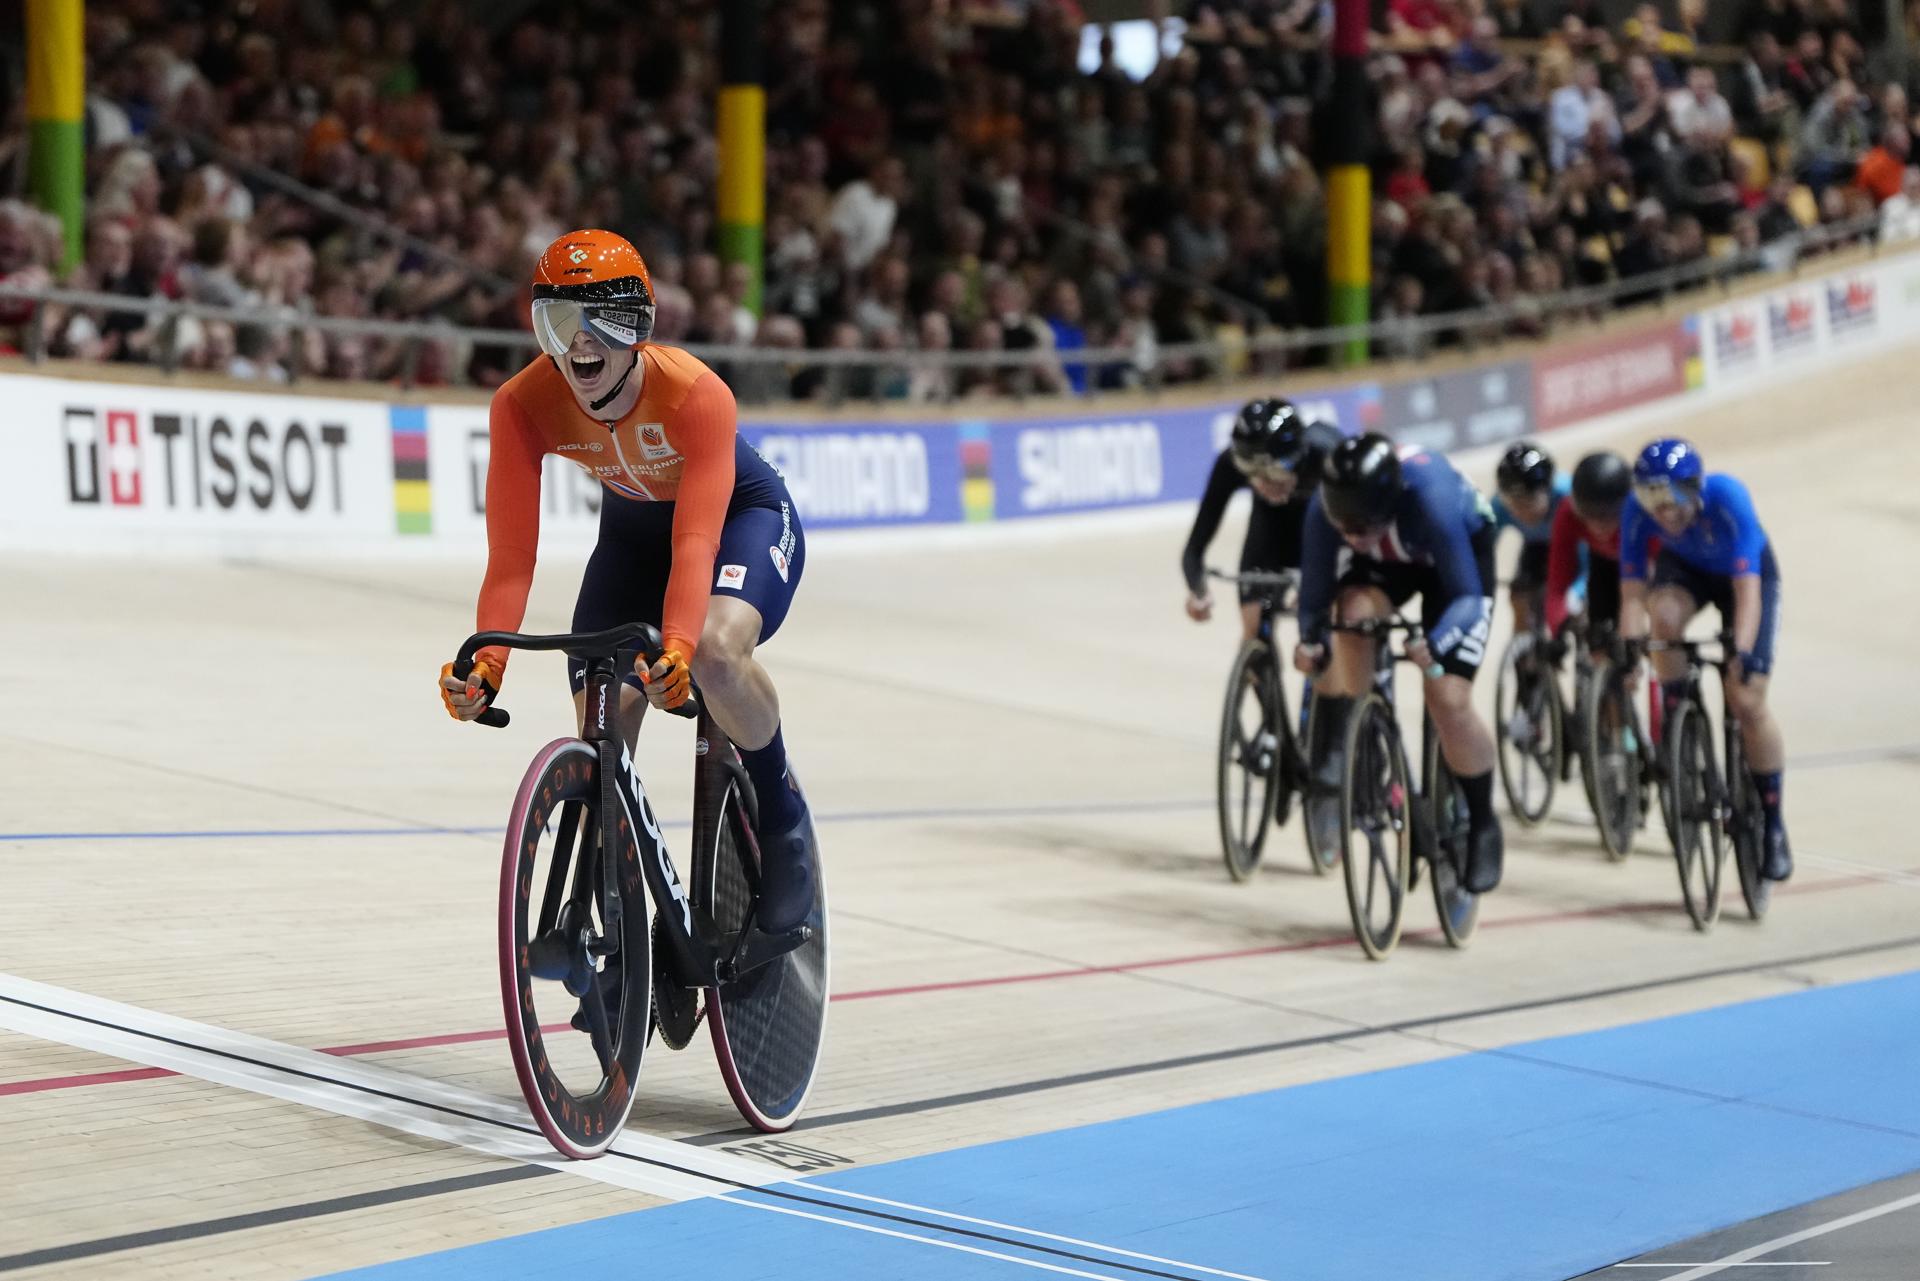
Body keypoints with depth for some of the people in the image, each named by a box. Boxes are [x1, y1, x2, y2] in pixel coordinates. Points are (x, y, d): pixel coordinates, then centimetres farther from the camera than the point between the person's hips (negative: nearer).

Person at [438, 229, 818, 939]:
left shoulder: (696, 395, -36)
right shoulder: (522, 406, -27)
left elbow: (695, 542, -44)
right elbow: (511, 558, -29)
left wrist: (677, 648, -60)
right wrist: (487, 666, -45)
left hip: (742, 514, -4)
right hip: (631, 528, 4)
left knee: (716, 651, -35)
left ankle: (780, 811, -7)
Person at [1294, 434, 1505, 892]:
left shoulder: (1432, 500, -43)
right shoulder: (1326, 508, -33)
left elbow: (1467, 596, -37)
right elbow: (1315, 594, -21)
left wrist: (1435, 645, -55)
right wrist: (1310, 639, -41)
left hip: (1460, 551, -3)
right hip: (1385, 563, 3)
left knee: (1449, 700, -15)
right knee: (1353, 616, -33)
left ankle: (1483, 826, 9)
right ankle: (1328, 764, -19)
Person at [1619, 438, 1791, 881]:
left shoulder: (1727, 499, -38)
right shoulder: (1638, 511, -30)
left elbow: (1747, 590, -42)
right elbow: (1632, 593, -27)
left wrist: (1742, 653, -53)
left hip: (1746, 571, -2)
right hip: (1684, 568, 2)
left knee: (1747, 702, -11)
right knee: (1664, 615, -36)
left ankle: (1773, 823, 3)